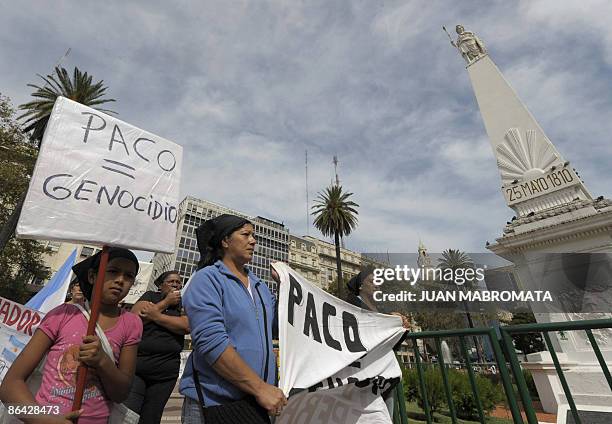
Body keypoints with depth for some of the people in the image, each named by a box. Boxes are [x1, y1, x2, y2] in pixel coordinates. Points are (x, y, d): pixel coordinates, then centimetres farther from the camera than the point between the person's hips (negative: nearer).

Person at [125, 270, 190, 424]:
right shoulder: (150, 296, 7)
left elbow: (186, 326, -10)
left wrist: (155, 315, -11)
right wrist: (166, 302, -10)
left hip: (165, 372, 2)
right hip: (135, 366, -2)